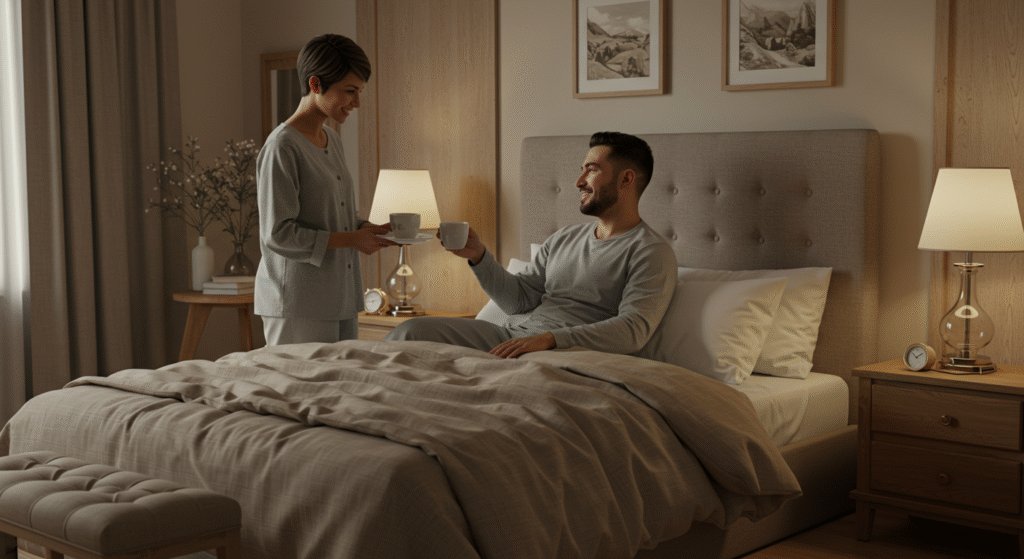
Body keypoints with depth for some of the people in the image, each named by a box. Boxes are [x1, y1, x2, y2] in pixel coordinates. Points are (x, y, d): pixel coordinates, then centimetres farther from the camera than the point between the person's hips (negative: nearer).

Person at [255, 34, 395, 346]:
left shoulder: (332, 141, 14)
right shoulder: (282, 147, -13)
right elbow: (277, 235, -18)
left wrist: (368, 229, 4)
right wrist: (352, 239, -14)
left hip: (341, 297, 8)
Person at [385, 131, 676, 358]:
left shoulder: (652, 252, -4)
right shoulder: (564, 238, 21)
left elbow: (634, 329, -19)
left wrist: (550, 339, -29)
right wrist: (479, 256, 4)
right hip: (513, 338, 8)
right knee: (412, 330, -7)